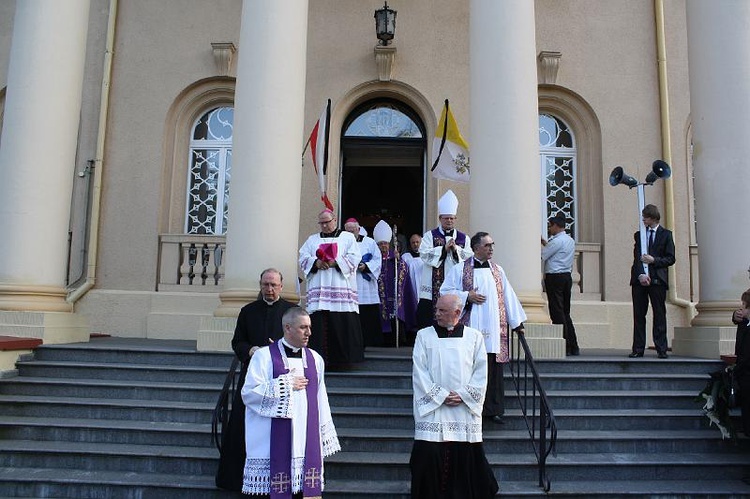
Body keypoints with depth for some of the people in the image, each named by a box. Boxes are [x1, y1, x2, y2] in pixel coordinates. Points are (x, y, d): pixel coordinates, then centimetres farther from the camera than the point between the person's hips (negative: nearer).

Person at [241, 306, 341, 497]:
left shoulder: (315, 358, 11)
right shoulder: (264, 356, -2)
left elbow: (321, 401, 13)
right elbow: (249, 392, -9)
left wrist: (324, 439, 12)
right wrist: (286, 384, -9)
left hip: (307, 438, 4)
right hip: (276, 442, -3)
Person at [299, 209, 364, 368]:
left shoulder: (348, 237, 13)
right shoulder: (312, 239, 22)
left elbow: (354, 258, 1)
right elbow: (303, 258, 11)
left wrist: (335, 262, -12)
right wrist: (316, 263, -9)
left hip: (342, 290, -2)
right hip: (318, 290, 2)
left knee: (343, 324, -8)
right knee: (319, 324, -6)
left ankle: (343, 359, -1)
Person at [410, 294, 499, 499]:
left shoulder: (474, 337, 8)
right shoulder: (424, 335, 6)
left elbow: (481, 372, 4)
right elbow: (419, 371, 0)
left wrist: (463, 395, -8)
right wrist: (441, 395, -9)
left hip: (465, 411, 1)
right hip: (432, 409, 0)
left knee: (466, 457, 1)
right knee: (429, 456, -6)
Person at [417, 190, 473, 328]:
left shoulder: (464, 238, 13)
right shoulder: (430, 235, 7)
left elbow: (469, 259, 2)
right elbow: (424, 254, -8)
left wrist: (456, 249, -13)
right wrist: (444, 248, -14)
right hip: (433, 289, -1)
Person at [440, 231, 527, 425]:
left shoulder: (497, 270, 14)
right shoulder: (460, 269, 2)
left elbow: (508, 295, 14)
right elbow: (445, 291, 2)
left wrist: (517, 322, 11)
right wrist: (467, 296, -10)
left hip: (494, 329, 3)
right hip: (470, 328, -3)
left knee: (493, 369, 4)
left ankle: (493, 409, 14)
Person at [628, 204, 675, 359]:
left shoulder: (666, 234, 6)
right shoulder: (639, 235, 13)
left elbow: (671, 259, 3)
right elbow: (637, 257, 3)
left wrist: (654, 260, -12)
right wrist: (641, 274, -12)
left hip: (657, 280, -2)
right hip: (639, 279, 3)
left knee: (659, 315, 0)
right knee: (638, 315, 3)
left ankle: (661, 350, 5)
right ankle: (638, 349, 6)